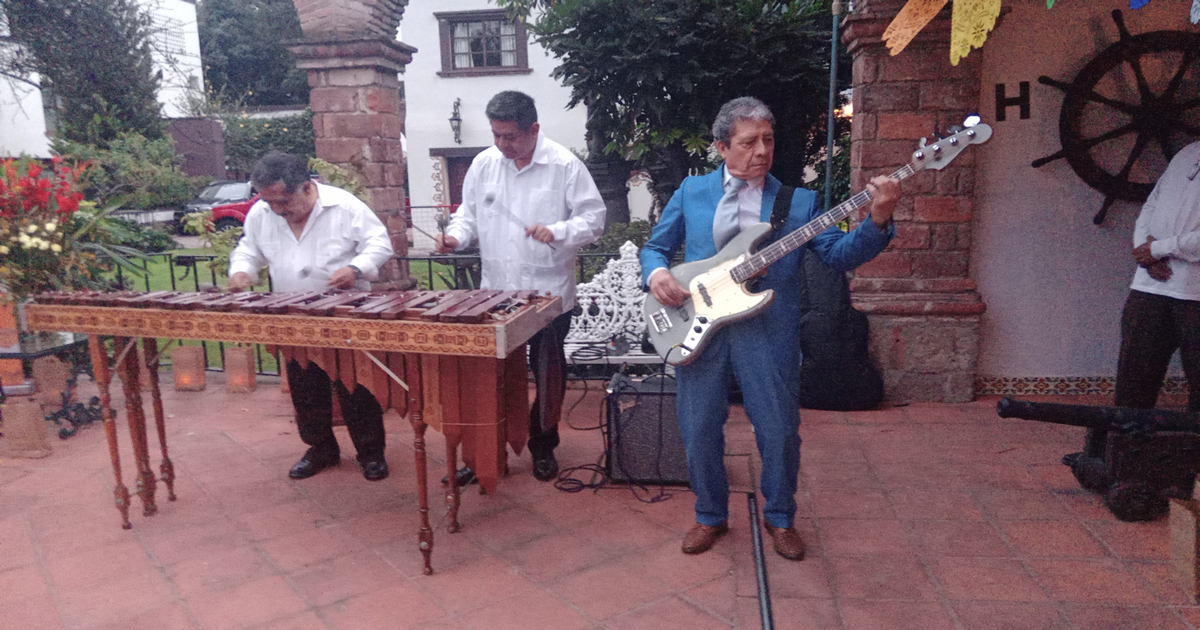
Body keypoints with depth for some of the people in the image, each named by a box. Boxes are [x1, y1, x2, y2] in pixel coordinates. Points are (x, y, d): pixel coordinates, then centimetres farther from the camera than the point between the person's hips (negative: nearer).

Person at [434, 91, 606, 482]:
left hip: (549, 296, -3)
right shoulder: (483, 164, 4)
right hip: (495, 294, 3)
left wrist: (557, 232, -25)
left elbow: (593, 219, -8)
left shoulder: (564, 166, -8)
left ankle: (543, 447, 32)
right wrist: (455, 236, -8)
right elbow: (470, 214, 13)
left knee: (548, 376, 12)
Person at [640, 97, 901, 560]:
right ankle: (710, 516, 31)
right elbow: (655, 246, 15)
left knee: (780, 431, 3)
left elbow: (838, 255, 0)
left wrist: (877, 222, -17)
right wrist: (656, 272, -7)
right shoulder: (691, 192, 11)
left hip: (768, 330, 0)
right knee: (699, 431, 8)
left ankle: (780, 517, 29)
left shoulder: (799, 200, 9)